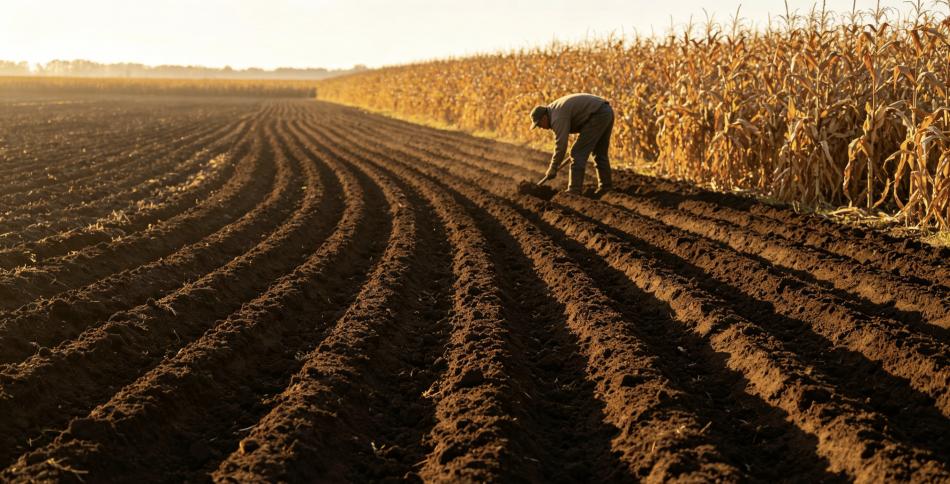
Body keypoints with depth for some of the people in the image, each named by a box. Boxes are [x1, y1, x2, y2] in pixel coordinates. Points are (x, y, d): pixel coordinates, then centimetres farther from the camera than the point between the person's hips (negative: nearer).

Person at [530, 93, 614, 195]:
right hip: (607, 112, 10)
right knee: (600, 153, 19)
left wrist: (553, 169, -9)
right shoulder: (557, 109, 17)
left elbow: (561, 145, -17)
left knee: (578, 153, -6)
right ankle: (605, 187, 25)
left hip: (598, 116, -10)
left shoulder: (557, 117, -14)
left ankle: (574, 191, -7)